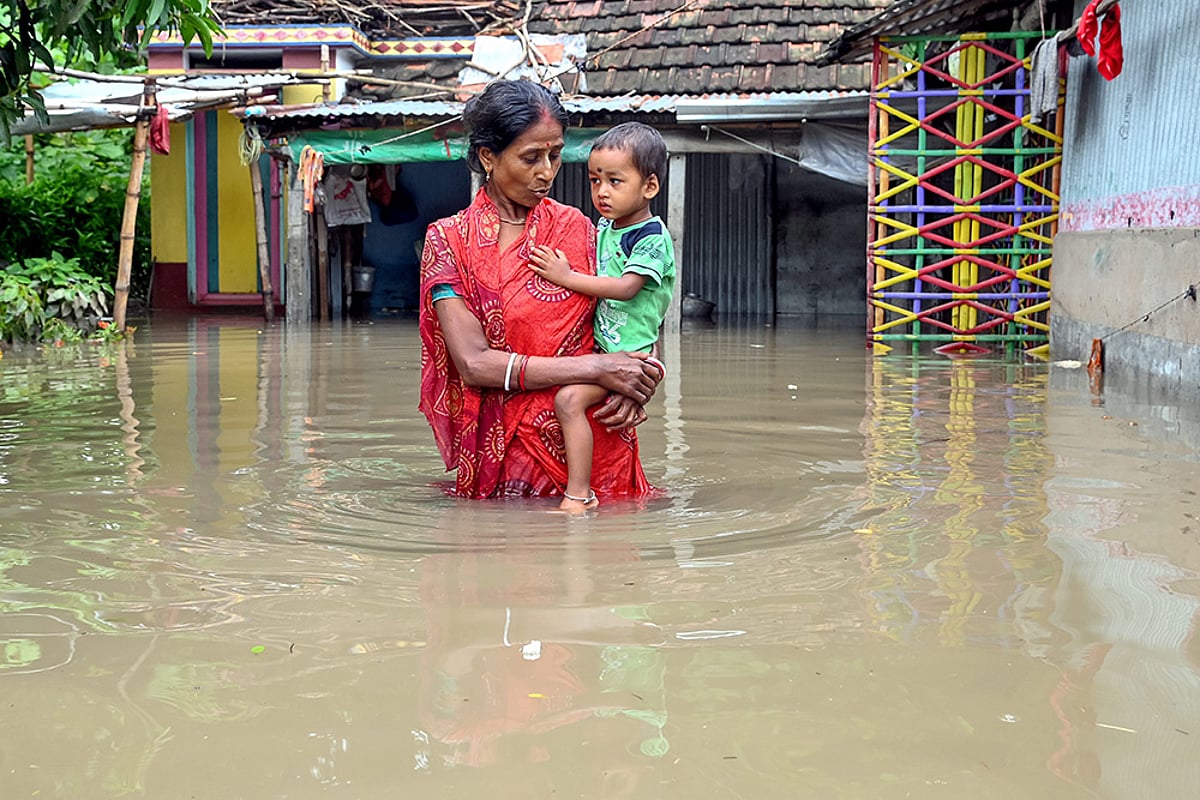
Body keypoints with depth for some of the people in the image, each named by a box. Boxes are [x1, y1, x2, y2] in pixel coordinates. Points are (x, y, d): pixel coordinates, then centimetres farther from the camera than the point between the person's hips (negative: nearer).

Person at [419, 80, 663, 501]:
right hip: (506, 448, -2)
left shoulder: (575, 227, 7)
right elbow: (473, 364, -13)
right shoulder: (448, 241, -3)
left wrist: (629, 388, -13)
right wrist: (595, 368, -19)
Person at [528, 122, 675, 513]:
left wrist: (567, 277, -23)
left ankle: (578, 495, -23)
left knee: (569, 398, -26)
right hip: (600, 346, 9)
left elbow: (626, 287, -25)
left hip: (628, 352, -9)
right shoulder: (604, 228, 10)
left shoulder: (652, 237, -14)